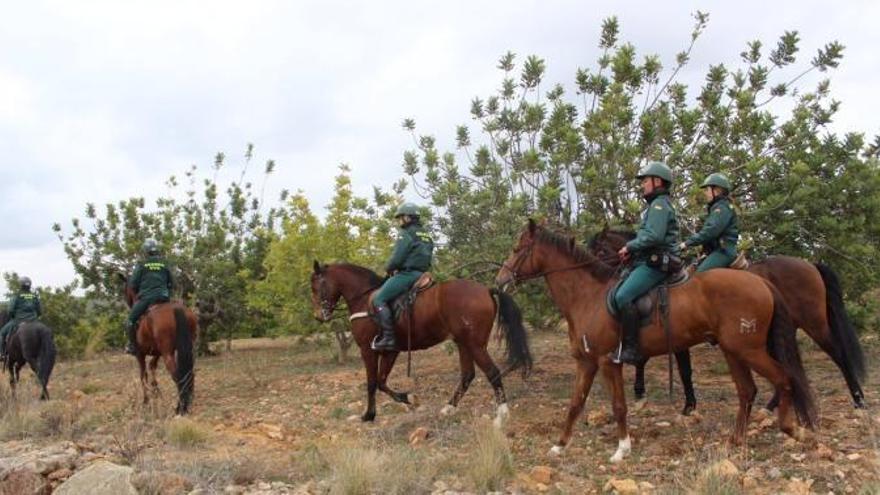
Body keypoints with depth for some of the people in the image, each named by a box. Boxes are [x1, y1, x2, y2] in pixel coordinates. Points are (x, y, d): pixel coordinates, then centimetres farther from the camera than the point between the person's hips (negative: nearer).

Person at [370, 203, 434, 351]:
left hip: (407, 274, -10)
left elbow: (397, 258, -15)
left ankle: (388, 338, -23)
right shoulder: (426, 236, 20)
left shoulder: (406, 233, -7)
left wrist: (388, 269, 5)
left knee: (378, 300, -13)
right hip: (421, 274, 10)